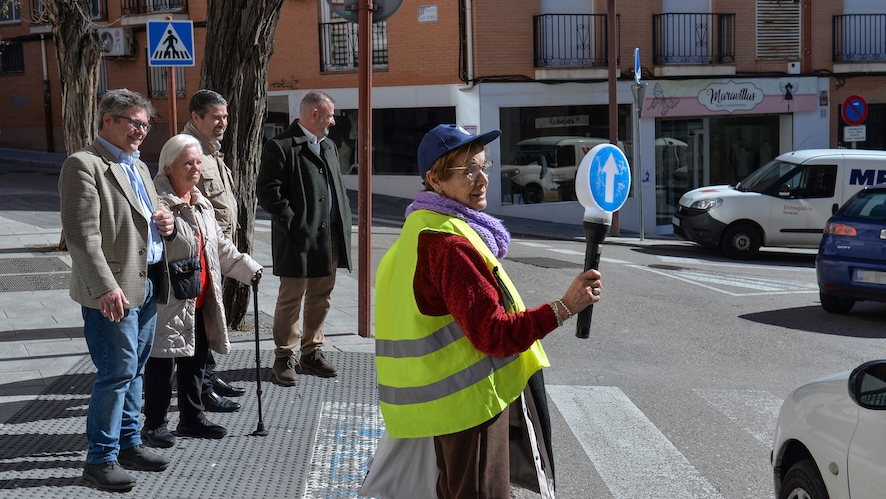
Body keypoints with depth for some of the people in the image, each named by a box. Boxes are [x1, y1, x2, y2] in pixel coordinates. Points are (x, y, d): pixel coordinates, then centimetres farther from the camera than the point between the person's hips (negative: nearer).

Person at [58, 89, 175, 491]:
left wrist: (164, 224, 5)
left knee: (134, 370, 15)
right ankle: (101, 458, 5)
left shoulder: (137, 166, 18)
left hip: (147, 285, 9)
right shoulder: (84, 165, -11)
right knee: (117, 371, -6)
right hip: (114, 291, -9)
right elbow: (81, 235, -18)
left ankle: (129, 443, 27)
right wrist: (106, 287, -24)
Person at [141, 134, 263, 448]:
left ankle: (192, 419, 30)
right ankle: (154, 424, 12)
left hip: (201, 301, 9)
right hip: (169, 302, -9)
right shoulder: (156, 203, -15)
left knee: (195, 360, 17)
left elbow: (220, 244, 24)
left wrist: (247, 268, 21)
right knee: (162, 363, -1)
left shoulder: (202, 204, 16)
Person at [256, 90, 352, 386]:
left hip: (329, 238, 8)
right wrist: (294, 223, -17)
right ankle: (284, 358, 9)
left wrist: (343, 224, 10)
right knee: (291, 299, -1)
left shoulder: (328, 147, 19)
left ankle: (312, 353, 25)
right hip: (299, 239, -8)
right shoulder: (280, 147, -8)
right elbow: (268, 192, -14)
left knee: (321, 298, 14)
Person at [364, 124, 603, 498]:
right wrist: (564, 308, -29)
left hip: (446, 399, 11)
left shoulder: (422, 230, 11)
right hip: (471, 401, -11)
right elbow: (494, 333, -26)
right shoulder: (450, 245, -23)